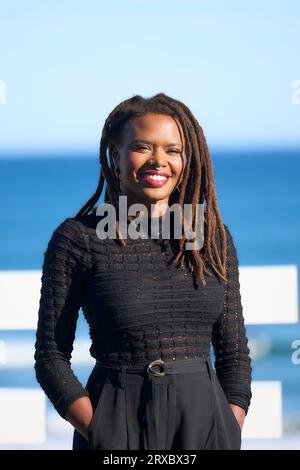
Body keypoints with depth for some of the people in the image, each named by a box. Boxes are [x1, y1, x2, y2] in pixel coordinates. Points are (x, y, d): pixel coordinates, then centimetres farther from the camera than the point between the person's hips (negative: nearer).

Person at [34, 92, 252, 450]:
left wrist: (233, 432, -4)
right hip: (119, 425, -3)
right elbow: (51, 357, -4)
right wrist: (98, 433, -14)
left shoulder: (214, 237, 6)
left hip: (205, 421, 3)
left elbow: (234, 352, 8)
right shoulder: (76, 238, -3)